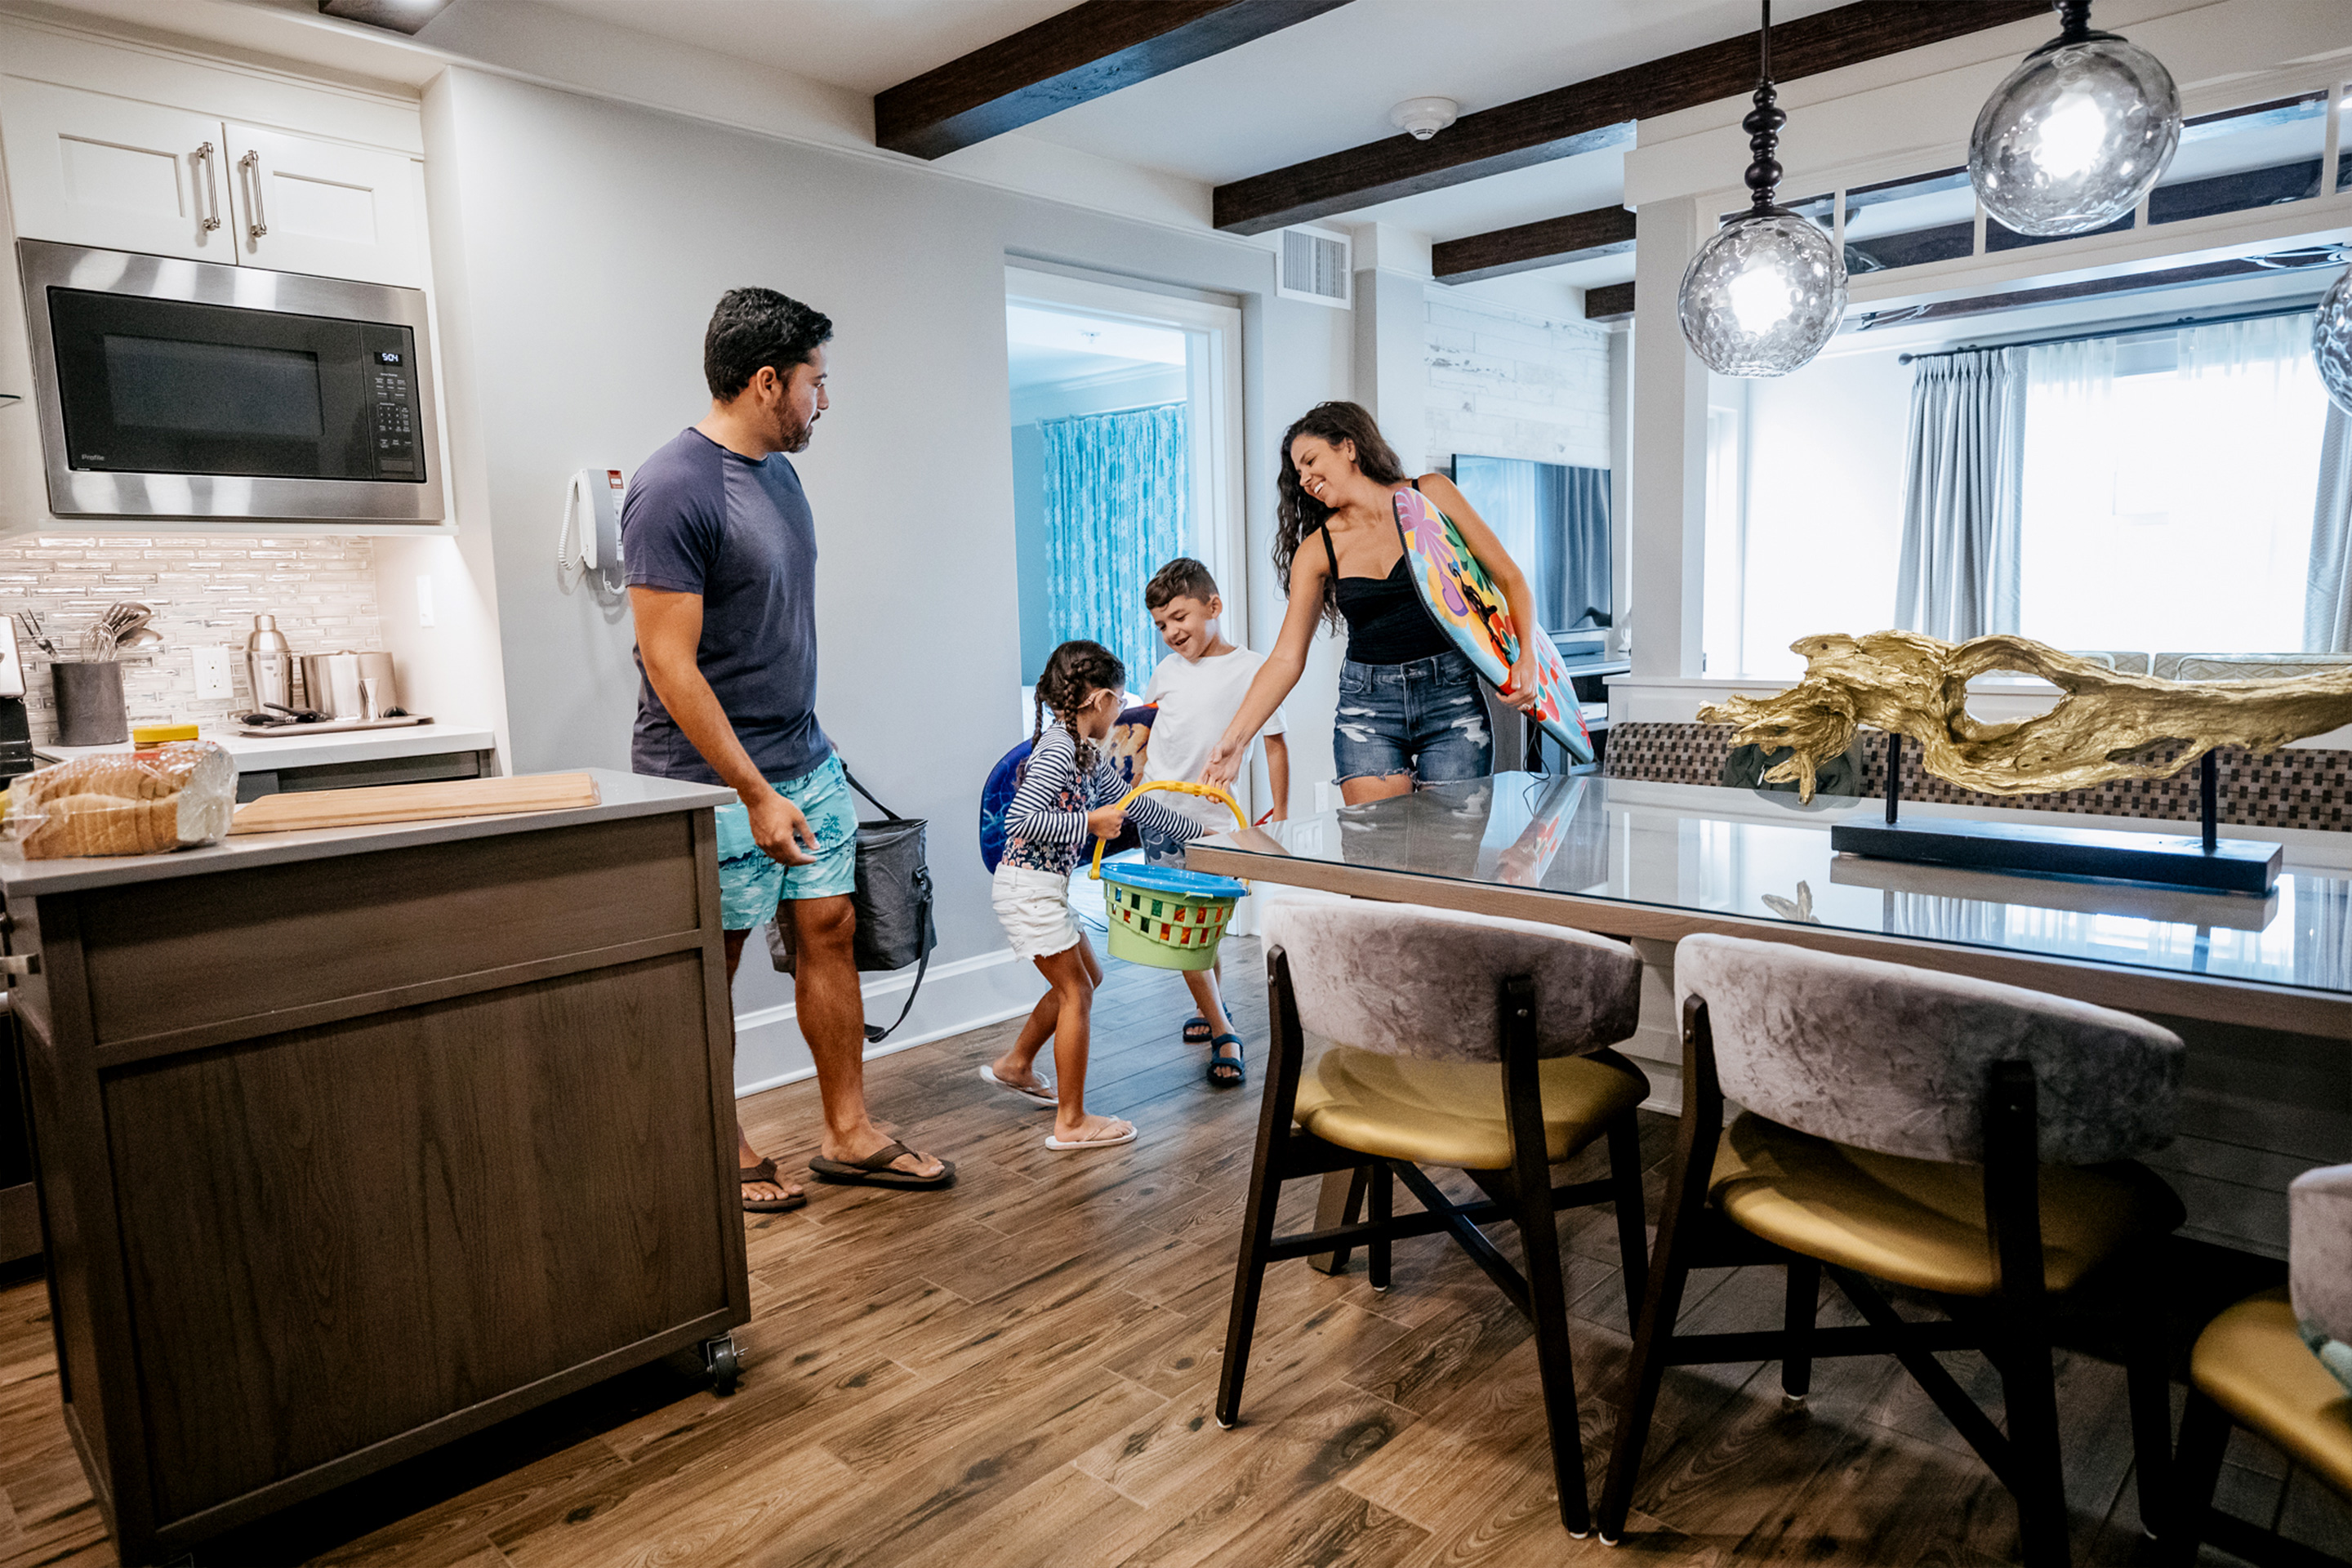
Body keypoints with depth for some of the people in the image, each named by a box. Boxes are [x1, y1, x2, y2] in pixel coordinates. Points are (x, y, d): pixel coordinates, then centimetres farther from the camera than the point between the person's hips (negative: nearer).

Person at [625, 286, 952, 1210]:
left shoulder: (777, 470, 10)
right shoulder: (673, 490, -17)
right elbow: (669, 664, -20)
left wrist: (800, 768, 19)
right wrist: (757, 794, -20)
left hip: (806, 763, 8)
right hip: (717, 783, -8)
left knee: (830, 931, 9)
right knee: (711, 965, 6)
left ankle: (848, 1134, 21)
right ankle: (720, 1148, 24)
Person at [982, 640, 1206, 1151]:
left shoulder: (1087, 754, 11)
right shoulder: (1058, 749, -19)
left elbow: (1133, 807, 19)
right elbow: (1020, 819, -28)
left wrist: (1201, 833, 21)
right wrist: (1088, 824, -23)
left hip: (1047, 886, 10)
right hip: (1029, 885, -10)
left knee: (1085, 976, 21)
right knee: (1076, 991, -3)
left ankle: (1015, 1064, 36)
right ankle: (1071, 1122, 6)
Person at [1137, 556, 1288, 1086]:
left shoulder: (1251, 669, -5)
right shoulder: (1166, 672, 6)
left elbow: (1275, 744, -2)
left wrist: (1281, 814, -4)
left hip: (1217, 819, -2)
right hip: (1163, 817, 3)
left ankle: (1212, 1009, 29)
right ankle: (1222, 1033, 7)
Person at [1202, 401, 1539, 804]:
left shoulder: (1430, 495, 3)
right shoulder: (1318, 550, 5)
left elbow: (1509, 578, 4)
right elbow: (1287, 657, 1)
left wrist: (1526, 657, -12)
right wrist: (1235, 738, -9)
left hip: (1452, 696, -1)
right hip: (1367, 705, 1)